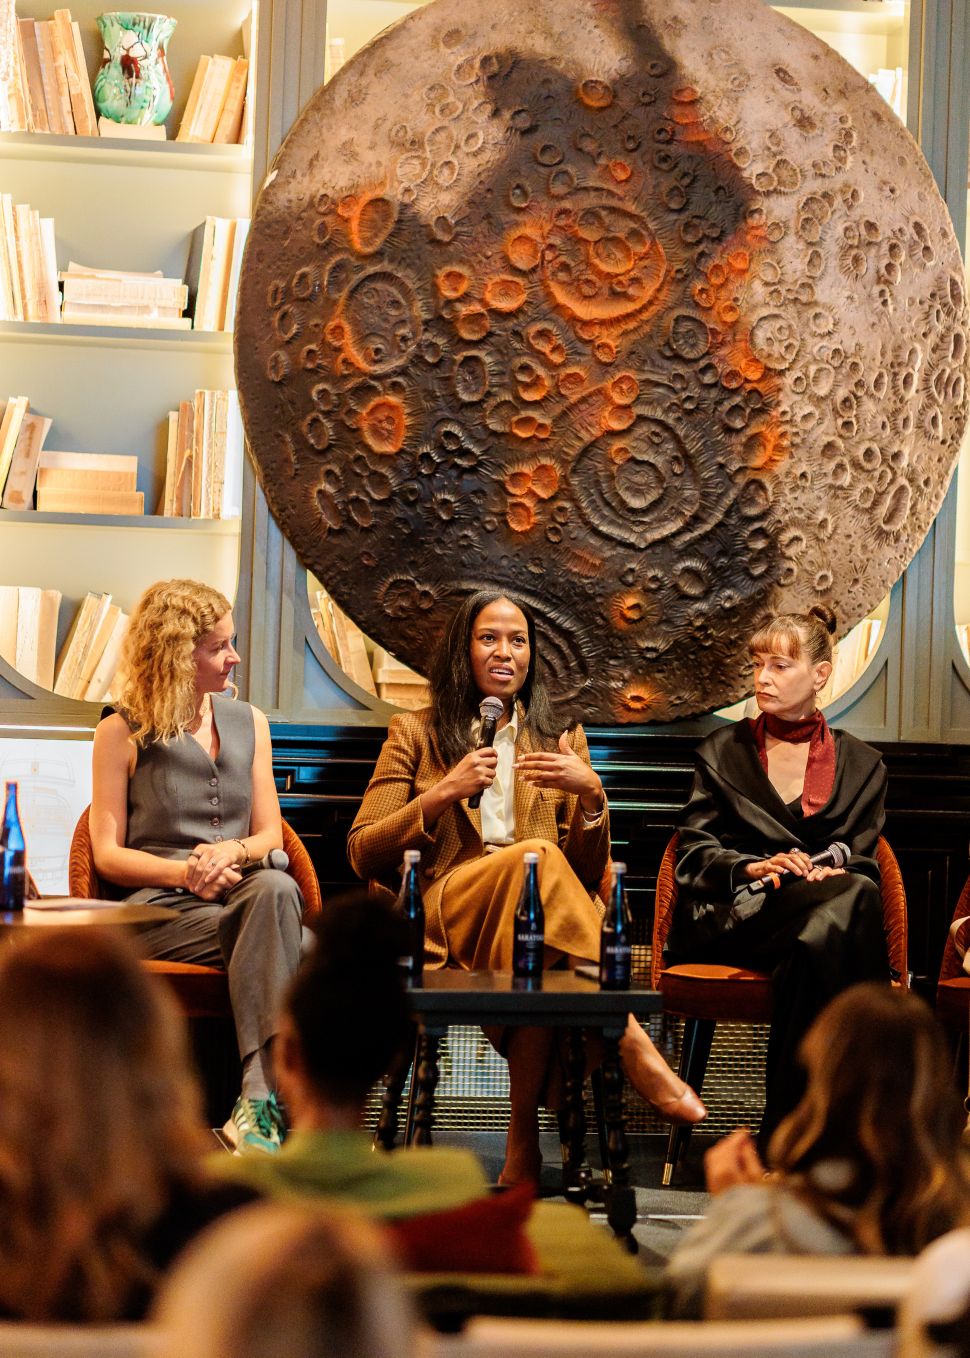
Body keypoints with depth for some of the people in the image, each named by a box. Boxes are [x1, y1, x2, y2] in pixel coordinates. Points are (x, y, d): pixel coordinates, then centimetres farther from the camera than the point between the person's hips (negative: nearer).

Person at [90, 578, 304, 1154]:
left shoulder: (248, 722, 18)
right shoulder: (123, 732, 6)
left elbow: (271, 835, 15)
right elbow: (108, 854, 1)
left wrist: (232, 851, -10)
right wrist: (185, 872, -17)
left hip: (239, 890, 3)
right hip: (160, 908, -3)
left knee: (276, 889, -37)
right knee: (293, 946, -34)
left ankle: (259, 1104, -47)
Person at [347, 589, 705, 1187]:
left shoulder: (562, 740, 23)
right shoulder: (416, 734, 16)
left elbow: (589, 872, 14)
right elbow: (362, 854, 6)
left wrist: (591, 794, -5)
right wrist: (444, 793, -6)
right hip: (444, 917, -2)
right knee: (536, 858, -36)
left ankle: (525, 1141, -36)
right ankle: (636, 1051, -40)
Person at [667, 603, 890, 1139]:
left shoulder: (861, 764, 19)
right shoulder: (723, 752, 17)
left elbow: (862, 864, 11)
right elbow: (692, 854, 8)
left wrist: (831, 874, -14)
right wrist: (754, 868, -13)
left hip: (827, 907, 2)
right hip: (733, 917, -1)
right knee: (851, 900, -34)